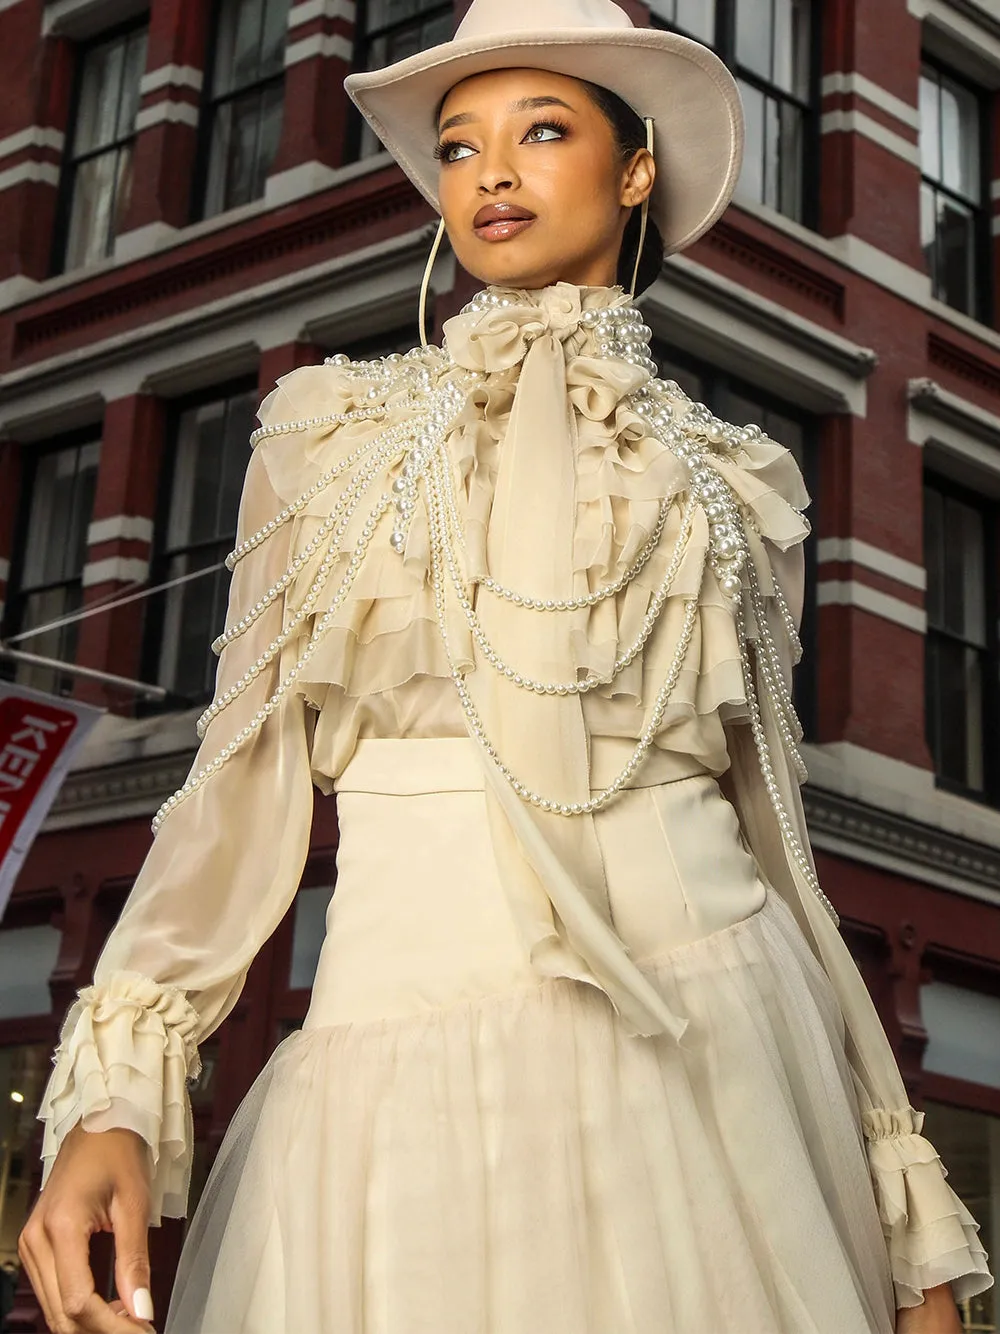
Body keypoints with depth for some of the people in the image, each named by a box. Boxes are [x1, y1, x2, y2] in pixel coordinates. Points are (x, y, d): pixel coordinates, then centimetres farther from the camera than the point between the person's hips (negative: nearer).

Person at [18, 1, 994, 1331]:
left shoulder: (731, 479, 10)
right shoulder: (333, 427, 9)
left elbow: (768, 823, 12)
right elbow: (247, 774, 4)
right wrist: (115, 1092, -11)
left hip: (715, 1045, 1)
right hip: (408, 1040, -1)